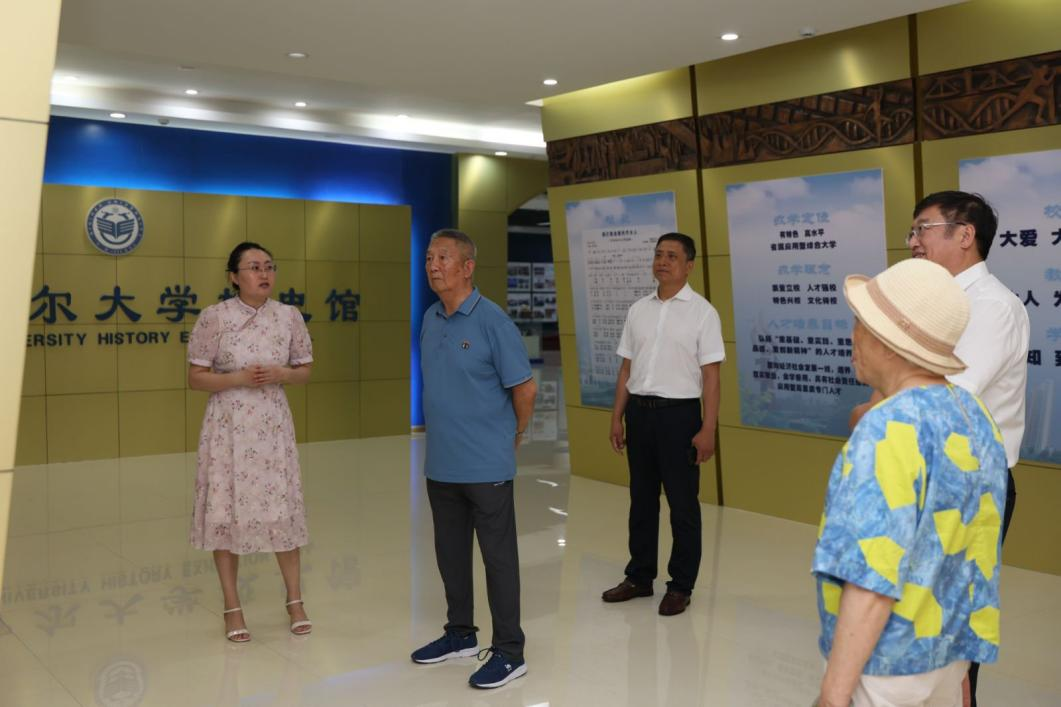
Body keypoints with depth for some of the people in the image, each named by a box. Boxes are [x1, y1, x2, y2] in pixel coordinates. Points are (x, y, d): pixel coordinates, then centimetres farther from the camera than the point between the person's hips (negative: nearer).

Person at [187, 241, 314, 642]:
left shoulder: (289, 316, 0)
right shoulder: (214, 317, -8)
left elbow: (304, 372, 8)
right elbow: (195, 378, -5)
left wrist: (280, 374, -13)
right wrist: (238, 377, -19)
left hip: (273, 425, 2)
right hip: (228, 427, -2)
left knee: (282, 510, 7)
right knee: (226, 511, 3)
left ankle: (294, 600, 23)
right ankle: (232, 608, 19)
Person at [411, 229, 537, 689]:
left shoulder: (492, 321, -14)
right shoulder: (430, 320, 6)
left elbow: (525, 389, -10)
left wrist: (514, 437, 2)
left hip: (486, 465, -6)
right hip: (440, 464, 7)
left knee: (498, 555, 3)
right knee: (450, 552, 16)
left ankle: (509, 651, 15)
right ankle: (460, 634, 33)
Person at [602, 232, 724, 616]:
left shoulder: (702, 312, -5)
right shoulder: (638, 310, 9)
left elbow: (710, 375, -8)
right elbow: (627, 369, 12)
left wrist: (708, 430, -13)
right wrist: (617, 418, 9)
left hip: (679, 413, -5)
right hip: (640, 411, 5)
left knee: (683, 505, 4)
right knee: (642, 499, 14)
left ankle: (681, 587, 17)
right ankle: (639, 577, 27)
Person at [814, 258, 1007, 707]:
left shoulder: (890, 430, -24)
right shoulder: (973, 413, 1)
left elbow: (872, 582, -28)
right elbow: (972, 540, 9)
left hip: (889, 660, -8)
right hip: (951, 645, 8)